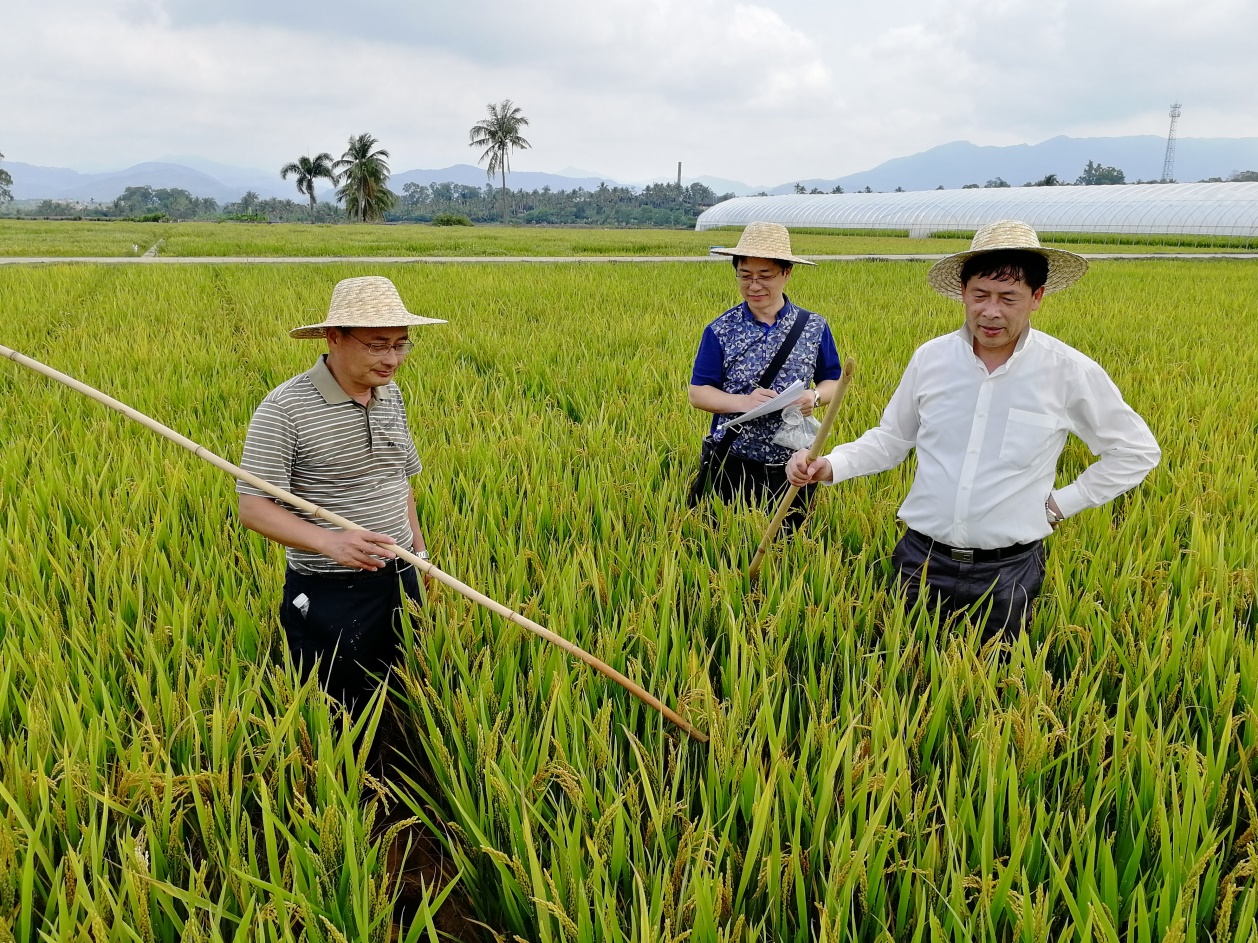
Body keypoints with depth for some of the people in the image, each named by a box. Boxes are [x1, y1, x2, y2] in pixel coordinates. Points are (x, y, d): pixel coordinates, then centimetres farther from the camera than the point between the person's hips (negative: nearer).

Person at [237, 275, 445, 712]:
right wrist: (330, 541, -33)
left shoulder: (391, 395, 4)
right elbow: (253, 508, -18)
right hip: (330, 594, -6)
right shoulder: (284, 408, -17)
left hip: (400, 581, 6)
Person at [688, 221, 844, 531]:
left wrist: (816, 397, -14)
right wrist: (742, 402, -22)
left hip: (791, 469, 2)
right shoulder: (720, 331, -5)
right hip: (729, 466, -1)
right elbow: (697, 393, -4)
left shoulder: (814, 328, 0)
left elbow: (832, 380, 9)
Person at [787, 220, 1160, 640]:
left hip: (1007, 572, -1)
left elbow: (1137, 452, 4)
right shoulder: (929, 358, -3)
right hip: (922, 559, 2)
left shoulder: (1070, 372, -9)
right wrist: (830, 466, -8)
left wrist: (1063, 503, -2)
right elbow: (890, 439, 8)